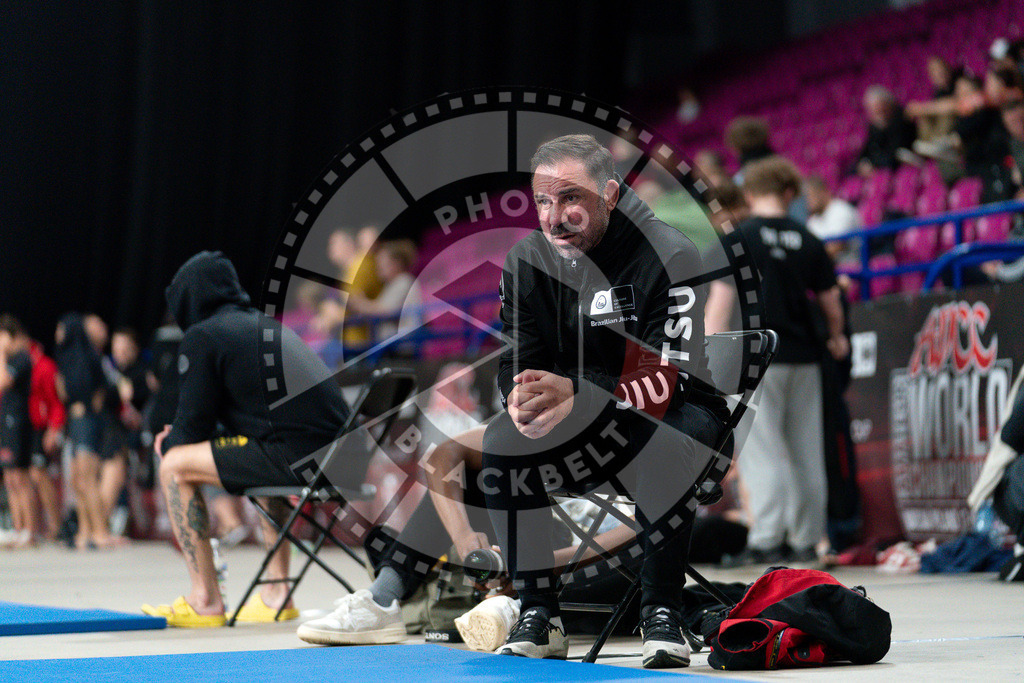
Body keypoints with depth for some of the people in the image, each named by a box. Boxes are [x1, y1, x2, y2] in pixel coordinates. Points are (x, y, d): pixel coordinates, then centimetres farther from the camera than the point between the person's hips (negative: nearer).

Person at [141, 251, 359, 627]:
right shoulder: (267, 325, 27)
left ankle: (205, 602, 3)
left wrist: (167, 444, 25)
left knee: (175, 466, 4)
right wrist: (180, 438, 37)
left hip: (296, 456, -8)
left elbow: (193, 426, 3)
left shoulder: (202, 337, 2)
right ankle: (277, 595, 30)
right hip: (340, 452, 8)